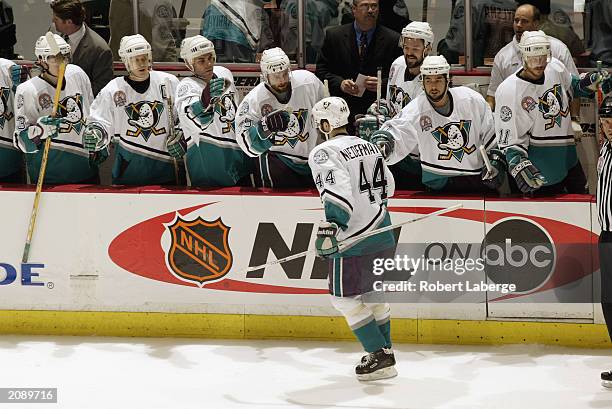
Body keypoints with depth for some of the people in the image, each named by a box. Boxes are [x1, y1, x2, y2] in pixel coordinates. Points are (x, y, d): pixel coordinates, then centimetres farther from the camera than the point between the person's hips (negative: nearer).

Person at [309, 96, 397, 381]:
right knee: (374, 294, 21)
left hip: (353, 241, -8)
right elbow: (387, 187, 21)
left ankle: (379, 356, -1)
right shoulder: (368, 147, 13)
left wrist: (329, 228, -30)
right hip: (382, 233, 8)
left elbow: (338, 191, -26)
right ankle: (384, 351, 28)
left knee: (346, 298, 3)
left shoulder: (323, 153, -11)